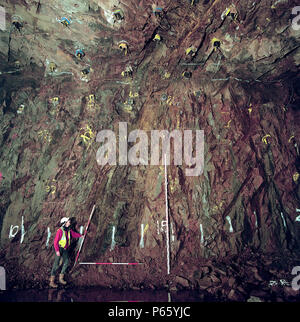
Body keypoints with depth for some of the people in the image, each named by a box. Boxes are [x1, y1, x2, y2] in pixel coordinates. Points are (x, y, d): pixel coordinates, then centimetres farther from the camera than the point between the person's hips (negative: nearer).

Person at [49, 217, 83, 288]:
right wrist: (57, 250, -25)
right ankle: (52, 281, 0)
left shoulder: (69, 230, 2)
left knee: (66, 263, 5)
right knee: (56, 265, -7)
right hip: (59, 249, -7)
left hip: (65, 249, 7)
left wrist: (80, 235, 36)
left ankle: (61, 278, 20)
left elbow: (74, 234, 23)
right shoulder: (60, 231, -19)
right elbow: (55, 241, -19)